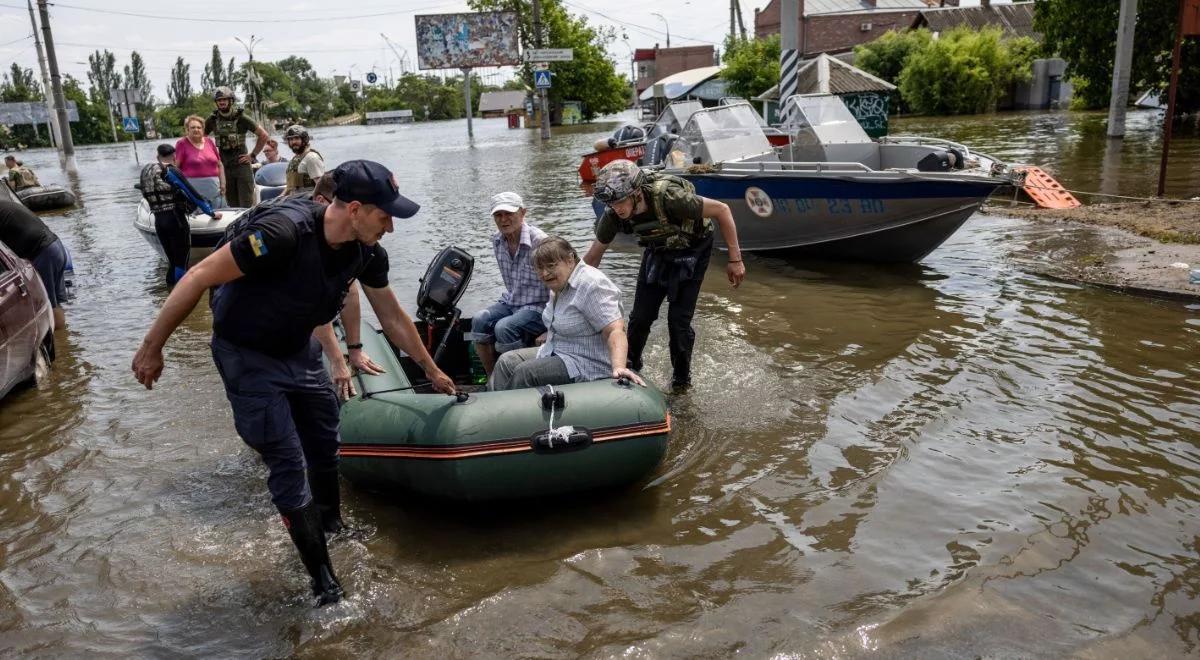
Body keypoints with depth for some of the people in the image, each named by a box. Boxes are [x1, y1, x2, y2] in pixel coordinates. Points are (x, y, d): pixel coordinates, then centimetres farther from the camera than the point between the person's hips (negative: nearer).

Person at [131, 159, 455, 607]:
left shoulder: (367, 252, -13)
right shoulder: (284, 232, -35)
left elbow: (393, 318, 3)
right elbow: (198, 278, -26)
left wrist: (432, 371, 13)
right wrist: (152, 347, -19)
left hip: (299, 349, 7)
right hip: (247, 357, -7)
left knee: (325, 445, 17)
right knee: (288, 465, -5)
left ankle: (332, 529, 42)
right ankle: (322, 575, 8)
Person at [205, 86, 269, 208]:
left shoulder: (241, 118, -5)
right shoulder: (212, 120, 5)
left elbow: (264, 136, -2)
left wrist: (253, 155, -3)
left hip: (241, 165, -3)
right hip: (223, 166, 4)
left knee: (247, 205, -7)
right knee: (232, 205, 8)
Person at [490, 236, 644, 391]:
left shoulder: (593, 285, -22)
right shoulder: (559, 284, 8)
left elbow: (615, 330, -31)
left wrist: (618, 367, -44)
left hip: (588, 363, -10)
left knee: (525, 373, -22)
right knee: (506, 361, -1)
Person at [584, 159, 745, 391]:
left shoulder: (668, 197, -40)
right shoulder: (613, 215, -25)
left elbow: (721, 210, -28)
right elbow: (593, 256, -9)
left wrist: (735, 259, -23)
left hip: (692, 250, -4)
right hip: (657, 250, 4)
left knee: (679, 319, -9)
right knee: (640, 316, -1)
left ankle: (681, 379, 15)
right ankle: (629, 367, 25)